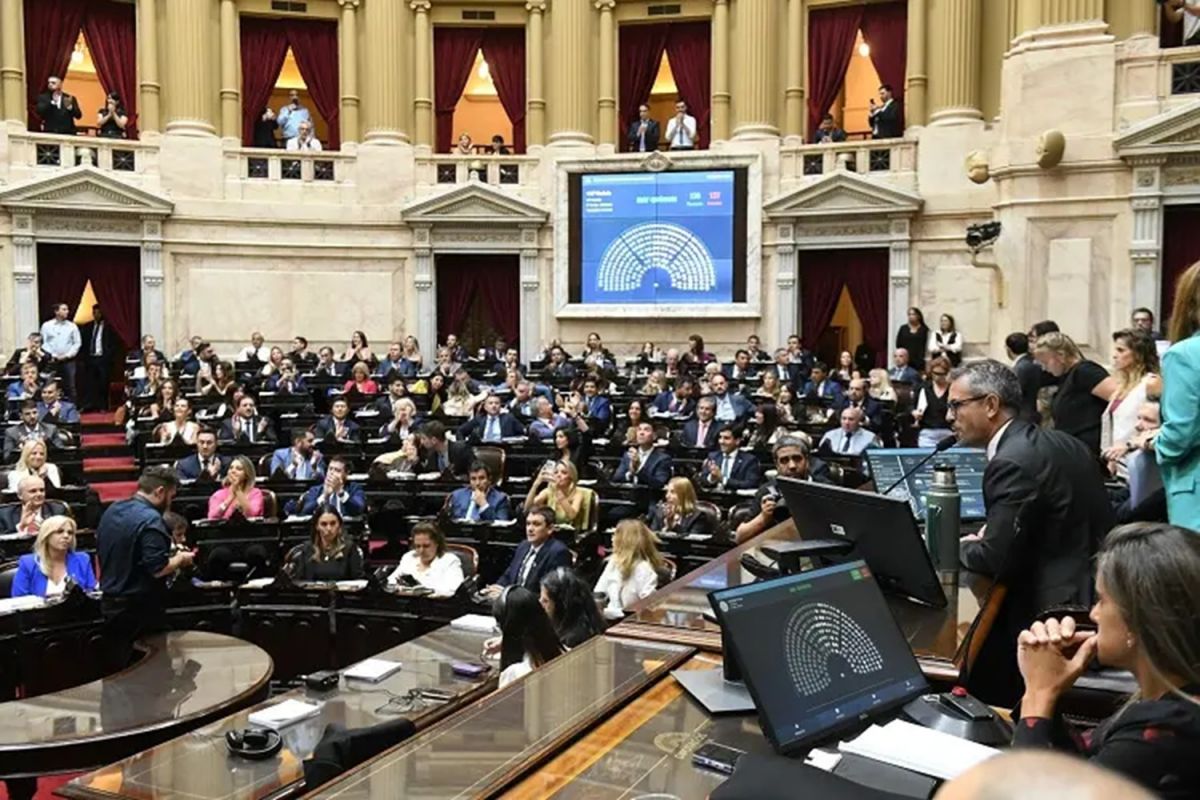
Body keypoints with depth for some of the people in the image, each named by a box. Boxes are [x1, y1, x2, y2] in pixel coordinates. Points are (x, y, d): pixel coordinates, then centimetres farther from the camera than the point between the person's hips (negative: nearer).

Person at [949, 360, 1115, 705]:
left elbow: (996, 559, -21)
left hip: (1063, 605, -9)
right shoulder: (1060, 442, 9)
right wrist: (988, 536, 8)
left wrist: (959, 546, 0)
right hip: (1095, 586, 9)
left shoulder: (1013, 462, -20)